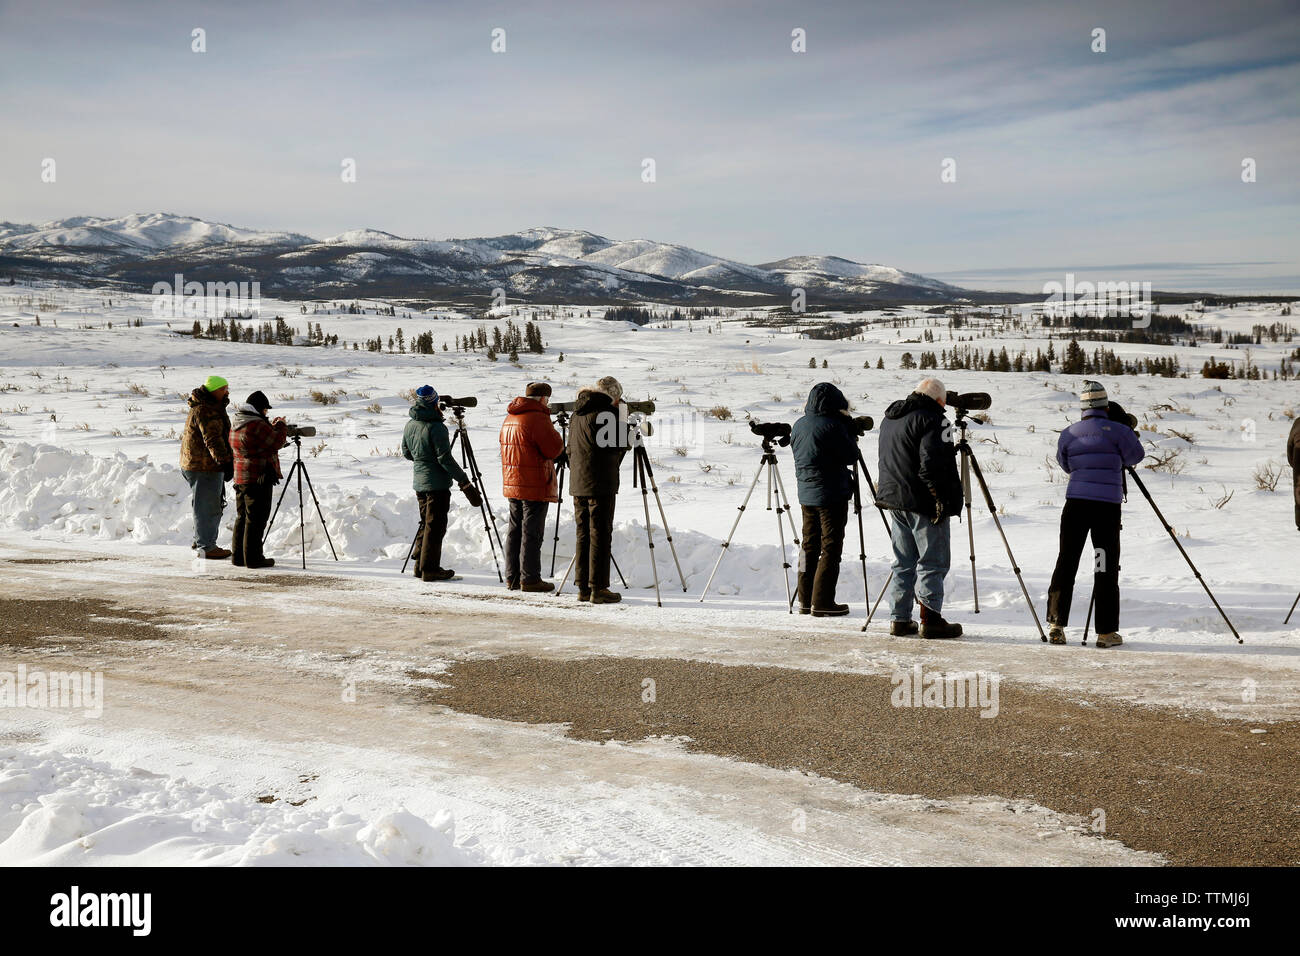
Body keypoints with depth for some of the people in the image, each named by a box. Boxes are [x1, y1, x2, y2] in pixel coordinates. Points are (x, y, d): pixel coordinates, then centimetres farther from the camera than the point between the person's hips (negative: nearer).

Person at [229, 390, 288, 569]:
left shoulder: (236, 424, 13)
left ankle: (238, 556, 20)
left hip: (240, 478, 9)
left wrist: (272, 427, 18)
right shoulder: (256, 425, -17)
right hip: (258, 478, -9)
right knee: (256, 519, -4)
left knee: (242, 517, 15)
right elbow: (276, 442, -14)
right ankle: (253, 557, -1)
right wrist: (281, 426, 2)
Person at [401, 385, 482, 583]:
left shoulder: (409, 426, 7)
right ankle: (430, 569, -1)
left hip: (420, 482, 8)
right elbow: (445, 459, -19)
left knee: (426, 523, 17)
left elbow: (406, 453, 17)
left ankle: (420, 566, 20)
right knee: (435, 526, -3)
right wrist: (464, 482, -14)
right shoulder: (436, 427, -17)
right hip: (437, 484, -8)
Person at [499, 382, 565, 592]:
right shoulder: (537, 418, -14)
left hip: (512, 484, 8)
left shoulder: (509, 418, 14)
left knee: (515, 530, 13)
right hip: (534, 486, -8)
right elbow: (554, 449, -16)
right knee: (531, 532, -4)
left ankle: (512, 578, 17)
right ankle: (530, 579, -2)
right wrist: (556, 437, 4)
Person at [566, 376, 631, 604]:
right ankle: (598, 588, -5)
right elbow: (622, 444, -9)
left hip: (578, 484, 8)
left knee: (584, 534, 10)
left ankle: (583, 587, 13)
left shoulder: (579, 413, 16)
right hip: (600, 484, -8)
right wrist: (623, 419, 2)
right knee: (601, 534, -5)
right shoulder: (605, 412, -10)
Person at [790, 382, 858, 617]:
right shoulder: (832, 426, -15)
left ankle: (806, 600, 16)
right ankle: (822, 602, -4)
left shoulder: (798, 425, 7)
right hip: (830, 494, -7)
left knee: (809, 545, 13)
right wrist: (848, 429, 1)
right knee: (831, 547, -2)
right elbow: (850, 455, -11)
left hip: (806, 494, 7)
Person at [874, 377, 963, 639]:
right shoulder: (932, 419, -11)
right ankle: (930, 620, -4)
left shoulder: (889, 419, 18)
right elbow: (934, 463, -21)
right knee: (932, 563, -3)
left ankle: (900, 619, 12)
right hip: (924, 503, -8)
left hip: (893, 499, 8)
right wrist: (942, 499, -19)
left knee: (903, 563, 12)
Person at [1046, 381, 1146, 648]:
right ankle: (1107, 631, 5)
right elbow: (1135, 456, 9)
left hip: (1075, 504, 3)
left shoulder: (1068, 434, 7)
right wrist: (1130, 431, 25)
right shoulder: (1117, 430, -5)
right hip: (1108, 507, -3)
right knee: (1106, 567, 3)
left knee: (1066, 561, 8)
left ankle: (1056, 625, 6)